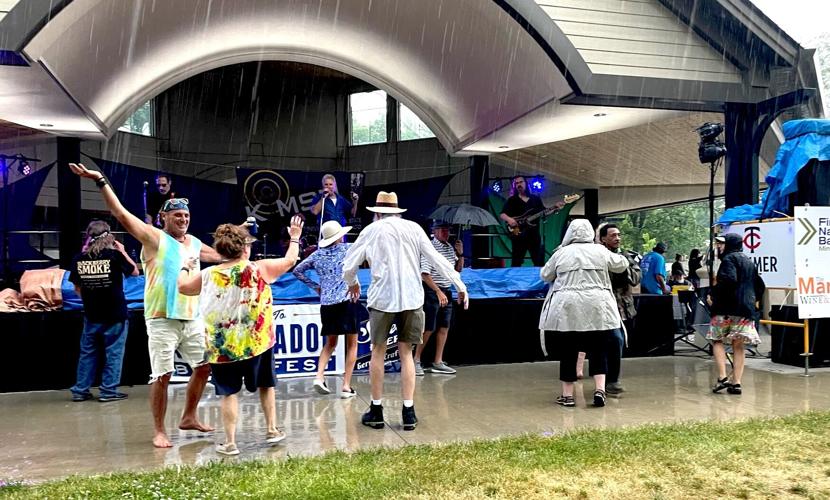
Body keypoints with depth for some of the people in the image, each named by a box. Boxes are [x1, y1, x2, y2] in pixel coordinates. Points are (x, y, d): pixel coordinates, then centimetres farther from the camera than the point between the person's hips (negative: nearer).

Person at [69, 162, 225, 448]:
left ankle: (189, 418, 29)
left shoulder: (195, 243, 12)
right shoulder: (154, 238, -6)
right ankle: (159, 431, 9)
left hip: (192, 318, 7)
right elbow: (121, 214, -15)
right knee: (162, 376, -4)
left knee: (204, 366, 13)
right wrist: (101, 182, -22)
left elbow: (220, 256, 31)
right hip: (162, 320, -7)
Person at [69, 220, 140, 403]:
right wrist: (123, 251, 9)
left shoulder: (79, 258, -2)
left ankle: (80, 390, 19)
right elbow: (135, 272, 2)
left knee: (87, 353, 15)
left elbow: (77, 287, 7)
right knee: (113, 353, 6)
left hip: (91, 314, 4)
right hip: (115, 314, -3)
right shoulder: (114, 255, -12)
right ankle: (108, 391, 7)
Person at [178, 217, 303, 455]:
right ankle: (272, 429, 27)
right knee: (266, 385, 19)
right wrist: (295, 238, 23)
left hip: (222, 348, 0)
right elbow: (289, 260, 5)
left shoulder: (208, 275, -5)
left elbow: (182, 286, 9)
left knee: (229, 393, 7)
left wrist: (185, 268, 30)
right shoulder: (260, 269, -8)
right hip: (257, 344, 0)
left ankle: (230, 442, 7)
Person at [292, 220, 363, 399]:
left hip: (326, 303, 4)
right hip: (347, 301, -4)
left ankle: (319, 376, 2)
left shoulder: (317, 255, 11)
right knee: (352, 344, 7)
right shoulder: (347, 248, 0)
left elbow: (297, 270, 17)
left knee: (330, 343, 20)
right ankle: (346, 386, 2)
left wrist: (314, 286, 18)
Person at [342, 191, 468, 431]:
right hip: (411, 298, 1)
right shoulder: (413, 228, 7)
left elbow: (349, 266, 6)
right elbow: (437, 259, 3)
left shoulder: (371, 230, 4)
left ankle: (376, 410, 16)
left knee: (378, 351, 12)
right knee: (405, 353, 10)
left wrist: (353, 284, 27)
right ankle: (408, 411, 7)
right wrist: (460, 285, 8)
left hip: (382, 298, -1)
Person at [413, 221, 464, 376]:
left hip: (446, 291, 8)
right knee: (429, 328, -5)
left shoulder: (450, 247, 11)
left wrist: (460, 254, 1)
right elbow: (425, 274, -19)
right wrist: (439, 292, -22)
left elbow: (458, 269, 18)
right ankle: (416, 361, 7)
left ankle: (438, 363, 15)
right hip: (431, 291, -8)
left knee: (444, 327, 8)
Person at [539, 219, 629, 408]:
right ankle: (600, 390, -2)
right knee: (599, 351, 10)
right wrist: (619, 257, 40)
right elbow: (621, 264, 20)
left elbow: (545, 275, 15)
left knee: (568, 353, 6)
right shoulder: (600, 251, 6)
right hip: (596, 309, 1)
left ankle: (567, 395, 10)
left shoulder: (561, 253, 5)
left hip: (566, 309, 0)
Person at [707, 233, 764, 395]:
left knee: (717, 340, 4)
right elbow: (760, 285, 23)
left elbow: (728, 279, -23)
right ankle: (736, 382, 4)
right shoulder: (749, 261, 21)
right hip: (747, 309, 7)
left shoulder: (729, 258, -6)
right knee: (739, 345, 7)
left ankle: (722, 377, -8)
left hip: (727, 308, -7)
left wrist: (712, 294, -15)